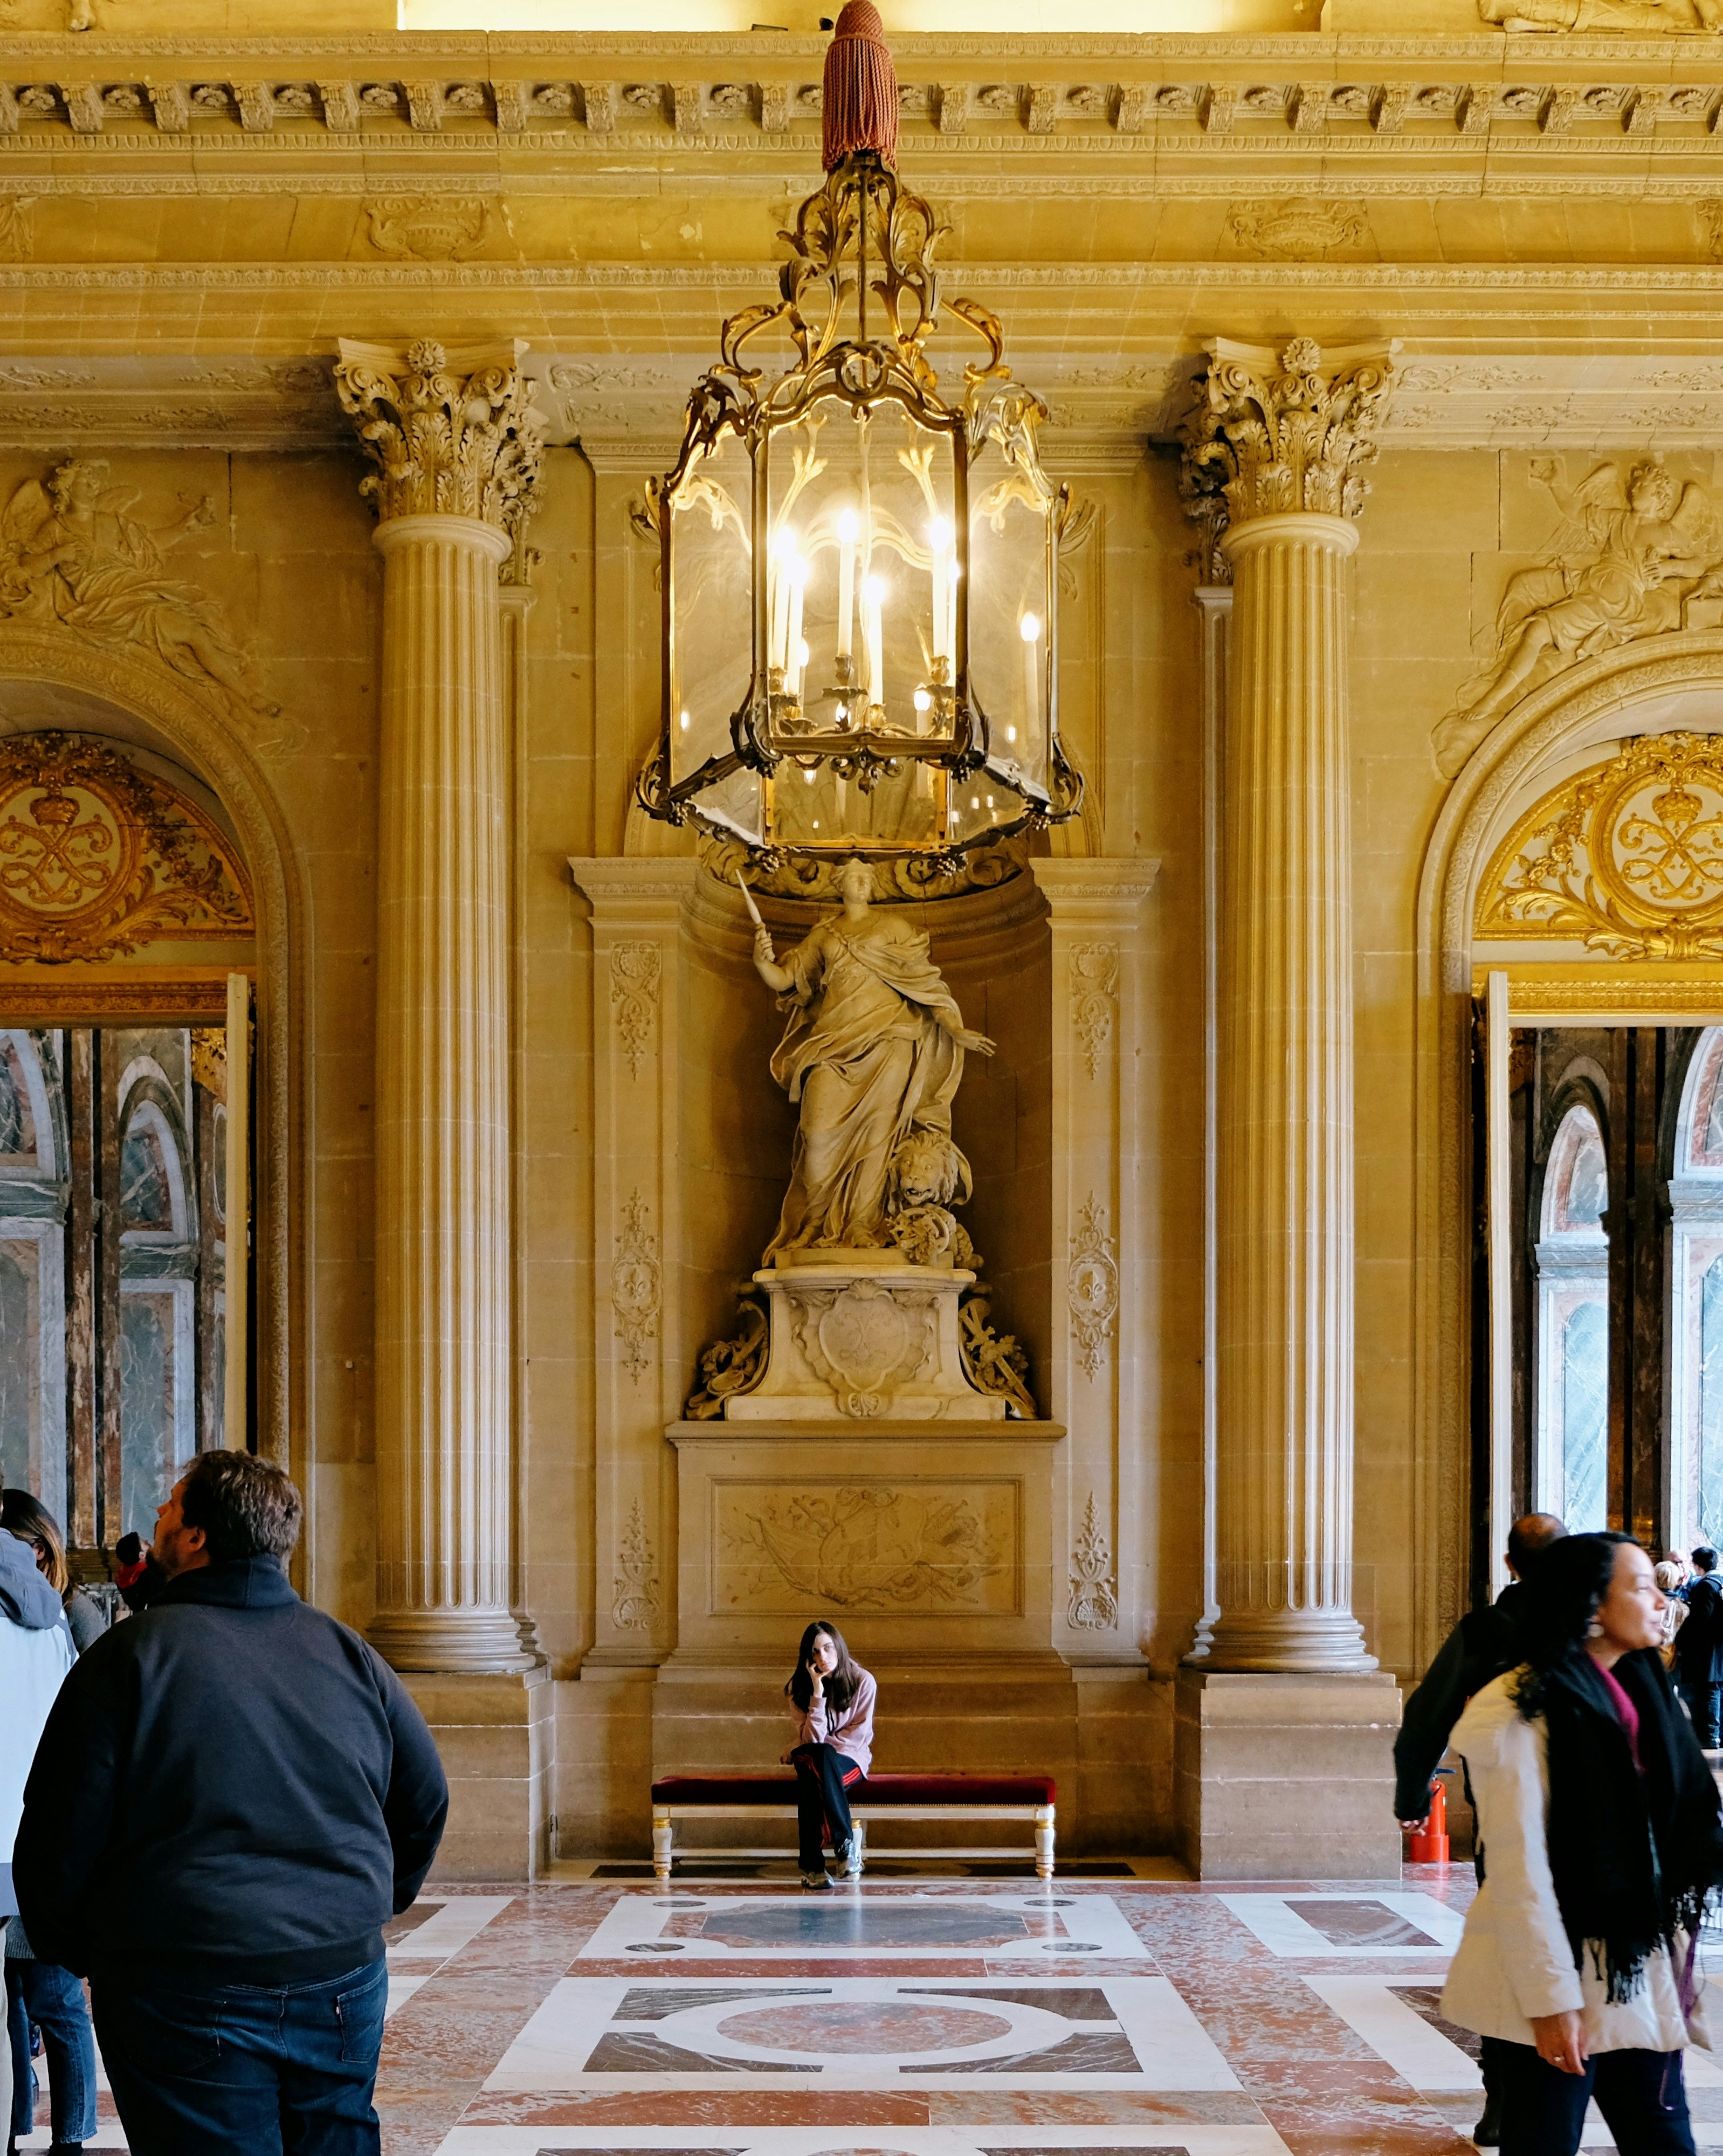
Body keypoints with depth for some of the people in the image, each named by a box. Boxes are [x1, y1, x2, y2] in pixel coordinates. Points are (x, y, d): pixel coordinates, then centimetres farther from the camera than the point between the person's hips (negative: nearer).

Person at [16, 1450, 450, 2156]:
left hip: (189, 1996, -4)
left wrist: (71, 1952, 9)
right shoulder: (349, 1654, 5)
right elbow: (426, 1800, 13)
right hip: (344, 1984, 4)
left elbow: (61, 1832, -7)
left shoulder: (132, 1655, -9)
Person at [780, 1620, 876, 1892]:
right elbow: (812, 1738, -13)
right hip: (811, 1758, 1)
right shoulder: (800, 1686, -3)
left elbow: (859, 1735, -8)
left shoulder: (863, 1682, -7)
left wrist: (812, 1749, -11)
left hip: (850, 1760, -1)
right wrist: (818, 1694, -22)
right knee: (808, 1771, -36)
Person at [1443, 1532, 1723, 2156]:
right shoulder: (1522, 1712, -14)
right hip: (1564, 1981, -7)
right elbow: (1517, 1865, -16)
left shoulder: (1641, 1691, 10)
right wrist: (1550, 1998, -17)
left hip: (1641, 1973, 7)